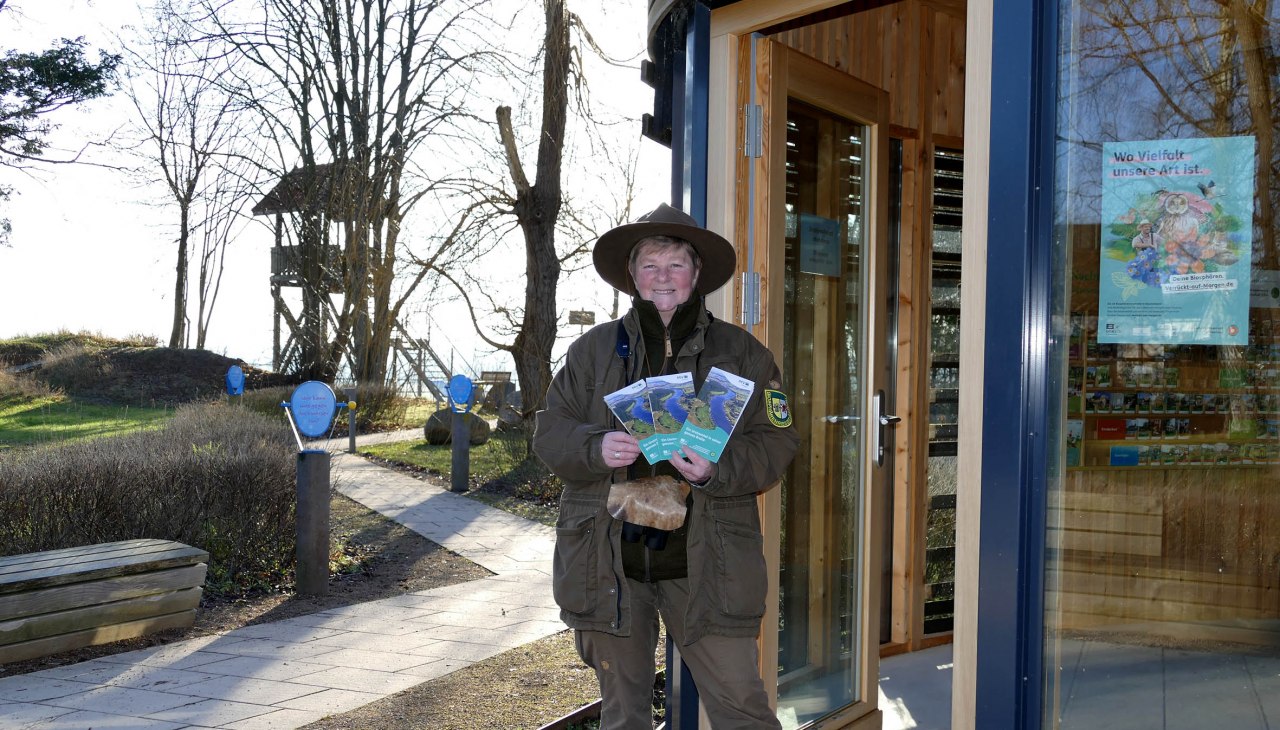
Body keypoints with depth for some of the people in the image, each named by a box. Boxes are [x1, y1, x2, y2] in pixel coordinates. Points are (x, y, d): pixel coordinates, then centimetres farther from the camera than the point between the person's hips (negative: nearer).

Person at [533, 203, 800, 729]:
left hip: (703, 562, -2)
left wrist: (718, 468, -19)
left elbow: (777, 441, 0)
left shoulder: (741, 352, 5)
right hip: (609, 562, 2)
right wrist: (597, 448, -14)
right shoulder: (593, 350, 9)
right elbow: (550, 434, 7)